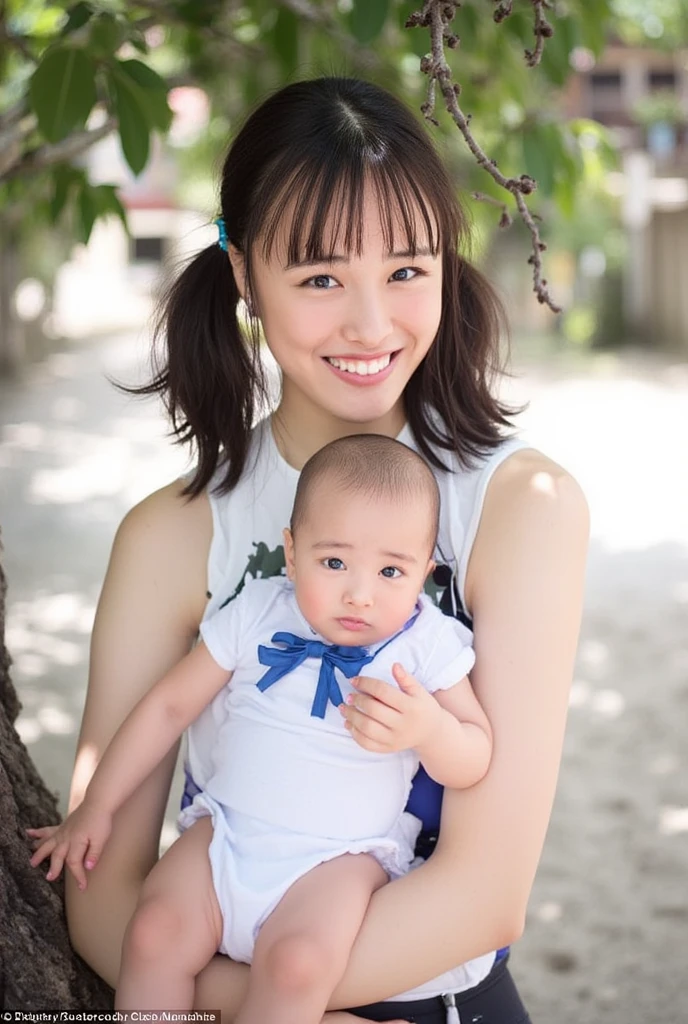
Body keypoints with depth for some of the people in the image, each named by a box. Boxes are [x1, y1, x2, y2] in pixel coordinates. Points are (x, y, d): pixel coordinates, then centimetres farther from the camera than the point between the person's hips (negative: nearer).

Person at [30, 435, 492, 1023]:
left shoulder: (428, 643, -4)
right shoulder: (257, 613, 1)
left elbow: (474, 764, -3)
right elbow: (172, 704, 9)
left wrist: (429, 729, -27)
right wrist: (97, 806, 10)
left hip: (341, 855, -2)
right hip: (226, 833, 3)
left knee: (296, 965, -29)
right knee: (154, 935, -21)